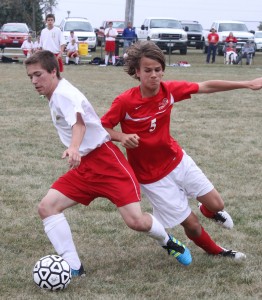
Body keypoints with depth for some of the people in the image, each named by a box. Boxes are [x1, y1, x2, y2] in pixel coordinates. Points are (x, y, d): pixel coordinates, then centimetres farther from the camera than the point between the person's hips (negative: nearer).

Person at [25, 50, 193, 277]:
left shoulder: (64, 93, -16)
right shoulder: (55, 97, 13)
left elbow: (78, 123, -36)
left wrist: (74, 148, -56)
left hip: (106, 161, -9)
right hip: (83, 166, 9)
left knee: (136, 221, -15)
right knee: (46, 207, -9)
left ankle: (168, 241, 19)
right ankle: (73, 267, -6)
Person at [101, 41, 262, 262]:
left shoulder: (169, 90, -11)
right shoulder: (124, 102, -23)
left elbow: (207, 87, -3)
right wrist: (121, 137, -33)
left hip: (177, 160, 4)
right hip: (152, 176, -4)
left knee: (216, 205, 6)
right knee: (191, 223, 2)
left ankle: (208, 211, 45)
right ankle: (215, 251, 33)